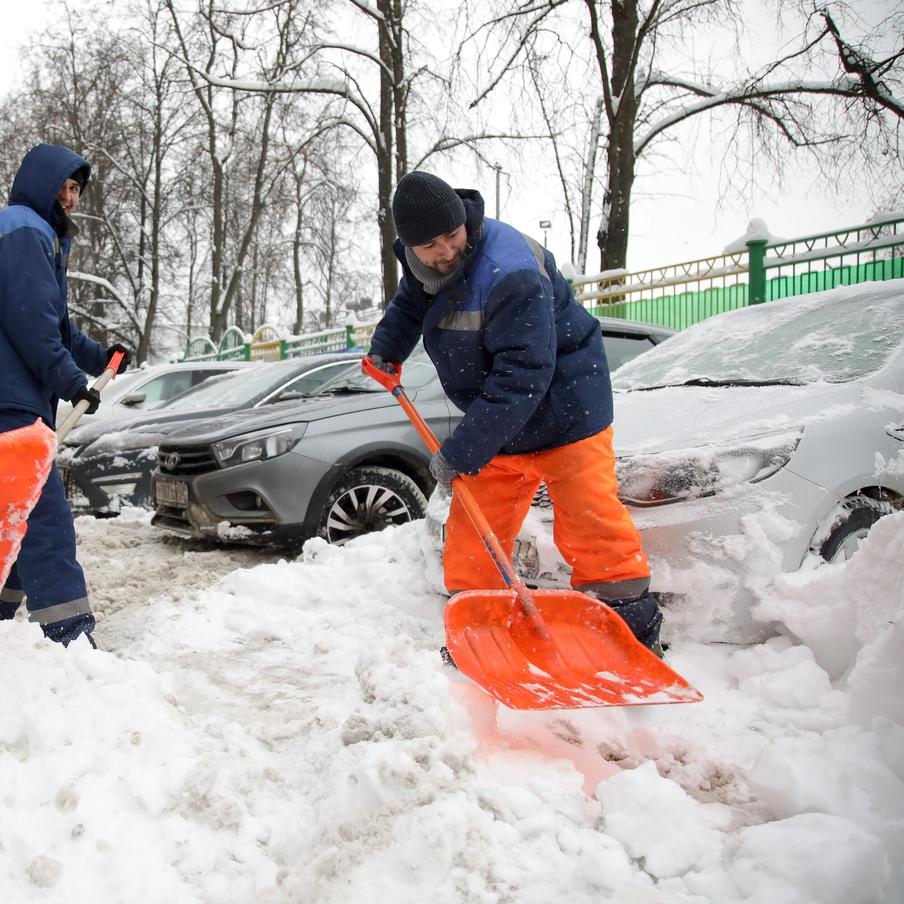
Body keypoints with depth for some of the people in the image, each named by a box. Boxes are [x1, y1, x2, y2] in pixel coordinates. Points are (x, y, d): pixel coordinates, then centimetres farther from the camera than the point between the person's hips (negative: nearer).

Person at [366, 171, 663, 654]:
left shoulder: (509, 273, -31)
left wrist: (462, 452, -33)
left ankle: (634, 627, 7)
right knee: (471, 527, 6)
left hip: (563, 409, -7)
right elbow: (409, 304, 25)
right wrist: (386, 348, 12)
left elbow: (521, 379, -34)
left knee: (590, 522, -8)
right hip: (497, 421, 8)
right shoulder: (422, 262, -3)